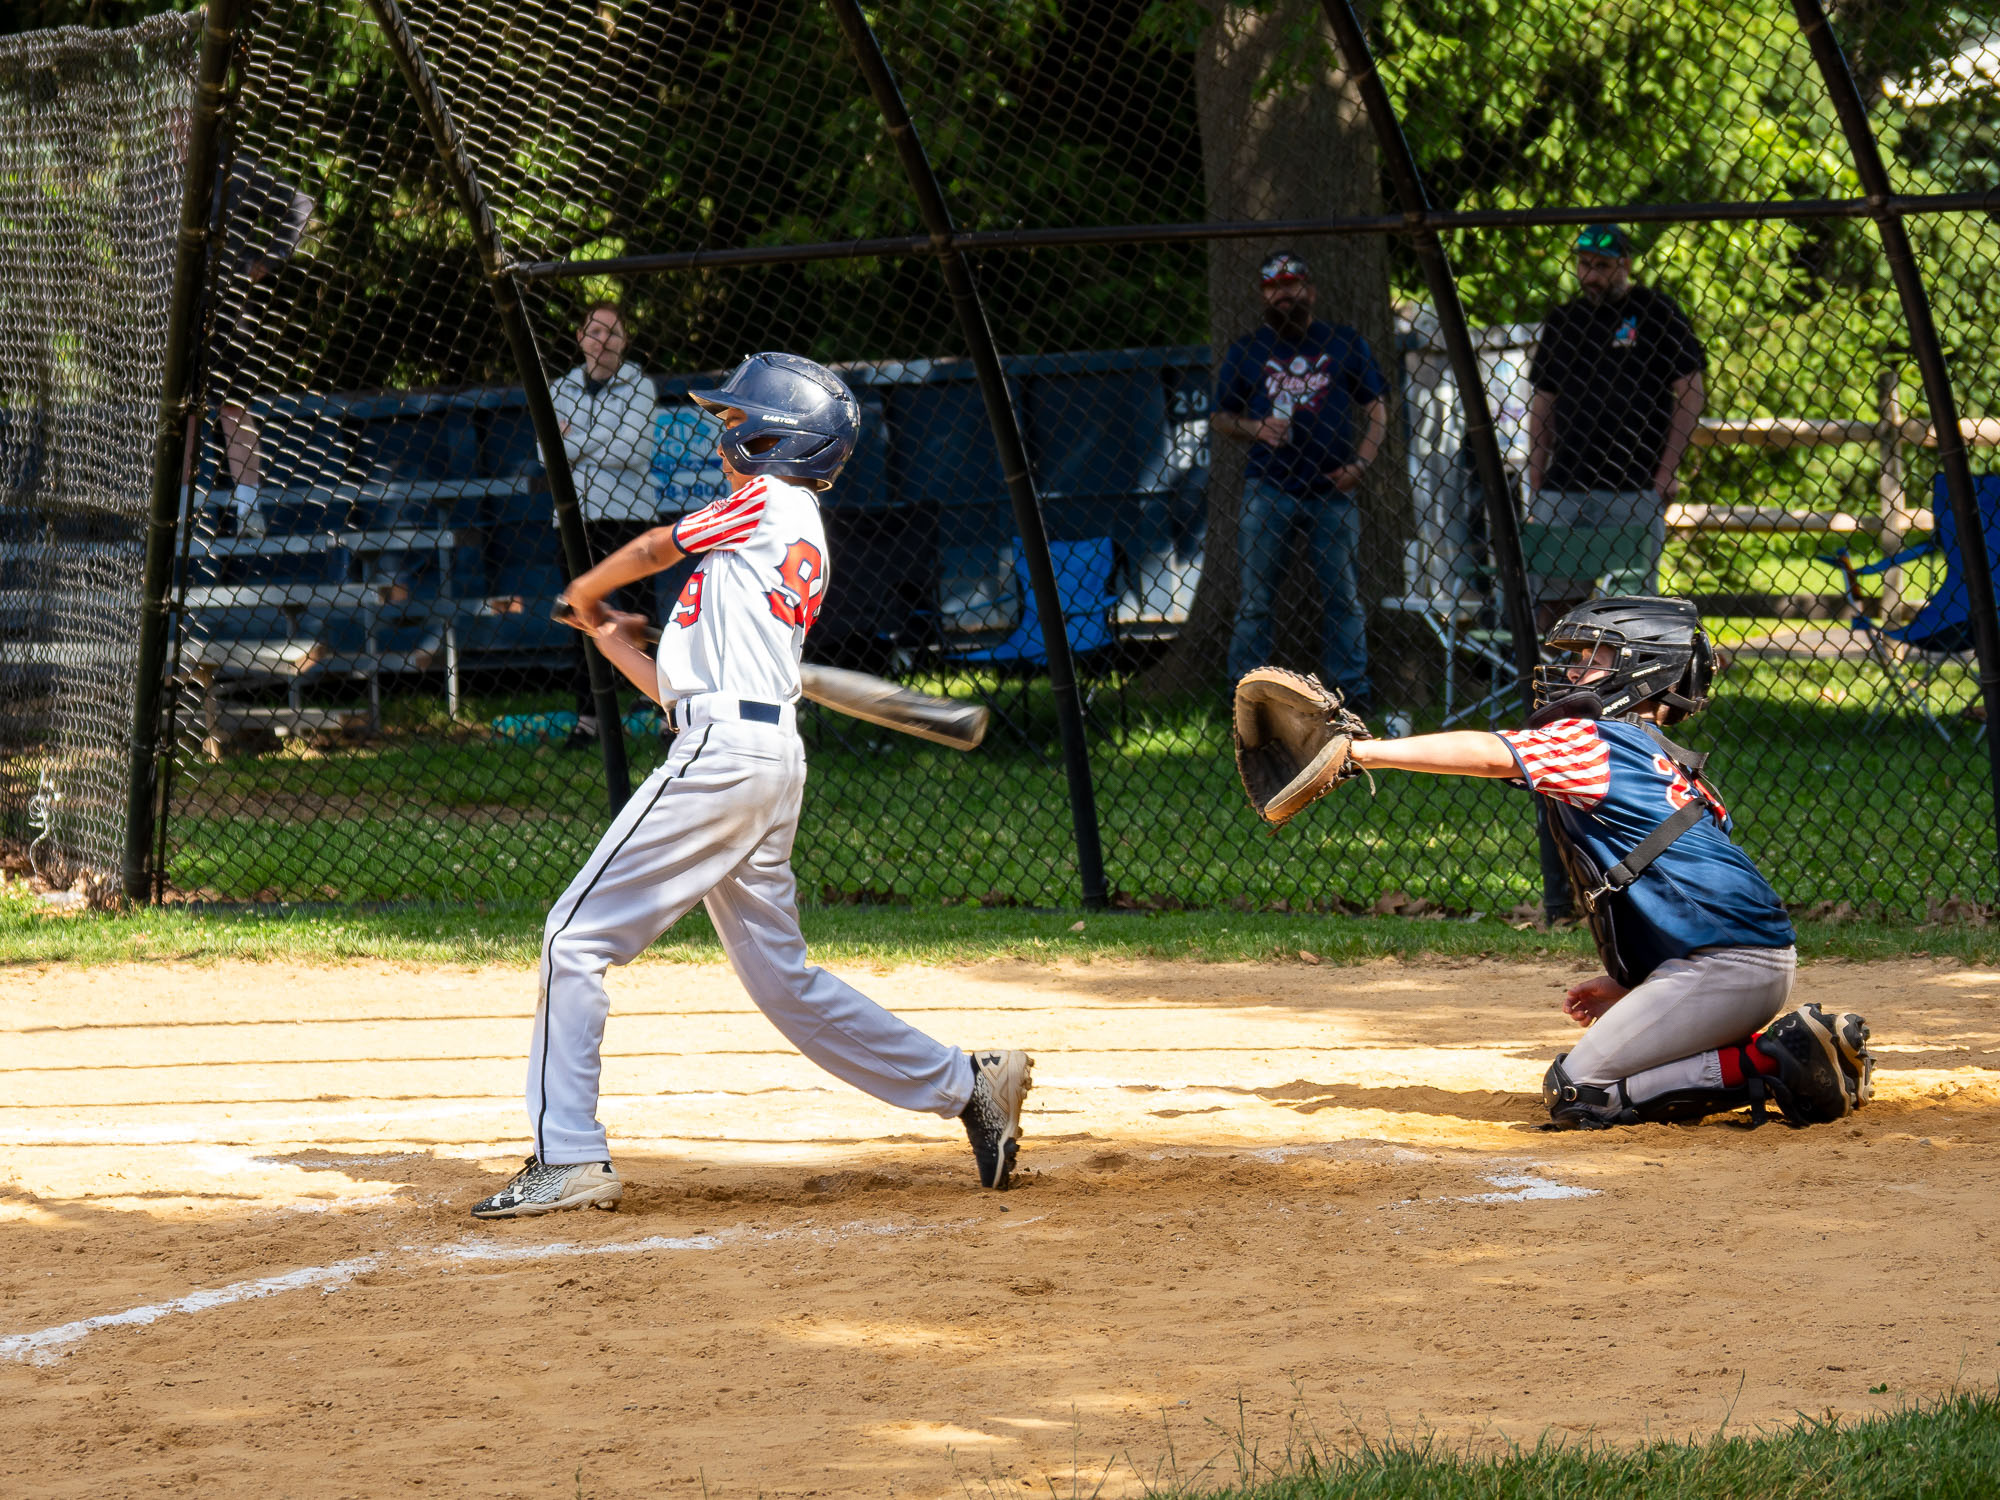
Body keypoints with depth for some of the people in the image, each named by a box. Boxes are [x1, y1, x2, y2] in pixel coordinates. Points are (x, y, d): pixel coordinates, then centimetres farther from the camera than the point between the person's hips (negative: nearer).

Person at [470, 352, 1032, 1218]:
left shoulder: (769, 504, 0)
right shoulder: (804, 547, 24)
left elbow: (648, 551, 15)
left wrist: (585, 593, 33)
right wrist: (610, 638, 29)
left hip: (725, 749, -10)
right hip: (772, 762, 10)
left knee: (577, 937, -8)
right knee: (780, 974, 13)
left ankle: (567, 1158, -11)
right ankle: (968, 1085, 12)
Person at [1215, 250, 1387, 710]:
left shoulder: (1345, 343, 11)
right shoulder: (1246, 351, 11)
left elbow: (1376, 410, 12)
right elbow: (1219, 417, 16)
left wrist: (1359, 463, -3)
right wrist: (1254, 428, -5)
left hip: (1332, 489, 0)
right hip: (1267, 488, 0)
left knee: (1342, 594, 1)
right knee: (1253, 597, -2)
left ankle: (1351, 687, 7)